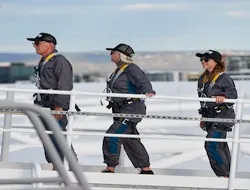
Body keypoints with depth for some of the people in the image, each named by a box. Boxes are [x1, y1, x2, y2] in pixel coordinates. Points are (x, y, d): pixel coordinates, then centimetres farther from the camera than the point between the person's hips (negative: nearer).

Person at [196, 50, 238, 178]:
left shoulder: (224, 78, -12)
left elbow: (233, 94, -19)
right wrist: (203, 118, 23)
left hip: (223, 116, -8)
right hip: (210, 116, 8)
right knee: (221, 146, 12)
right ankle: (229, 174, 20)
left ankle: (224, 175, -12)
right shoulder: (203, 79, 12)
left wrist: (223, 97, -39)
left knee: (211, 145, -18)